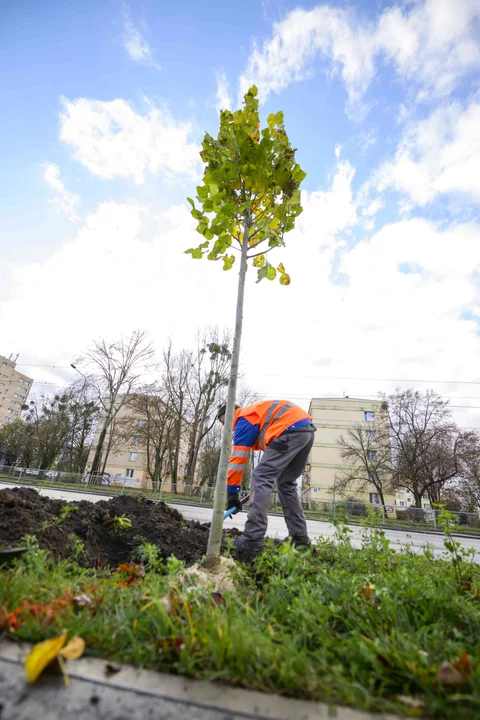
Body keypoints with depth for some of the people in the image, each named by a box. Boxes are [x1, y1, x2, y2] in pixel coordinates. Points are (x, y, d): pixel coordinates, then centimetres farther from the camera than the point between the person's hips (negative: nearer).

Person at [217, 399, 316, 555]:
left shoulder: (244, 418, 4)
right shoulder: (255, 413, 31)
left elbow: (238, 458, -1)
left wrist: (232, 492, 2)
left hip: (291, 430, -10)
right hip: (307, 430, 10)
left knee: (261, 477, -7)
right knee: (286, 483, 18)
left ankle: (253, 539, -9)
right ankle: (299, 537, 21)